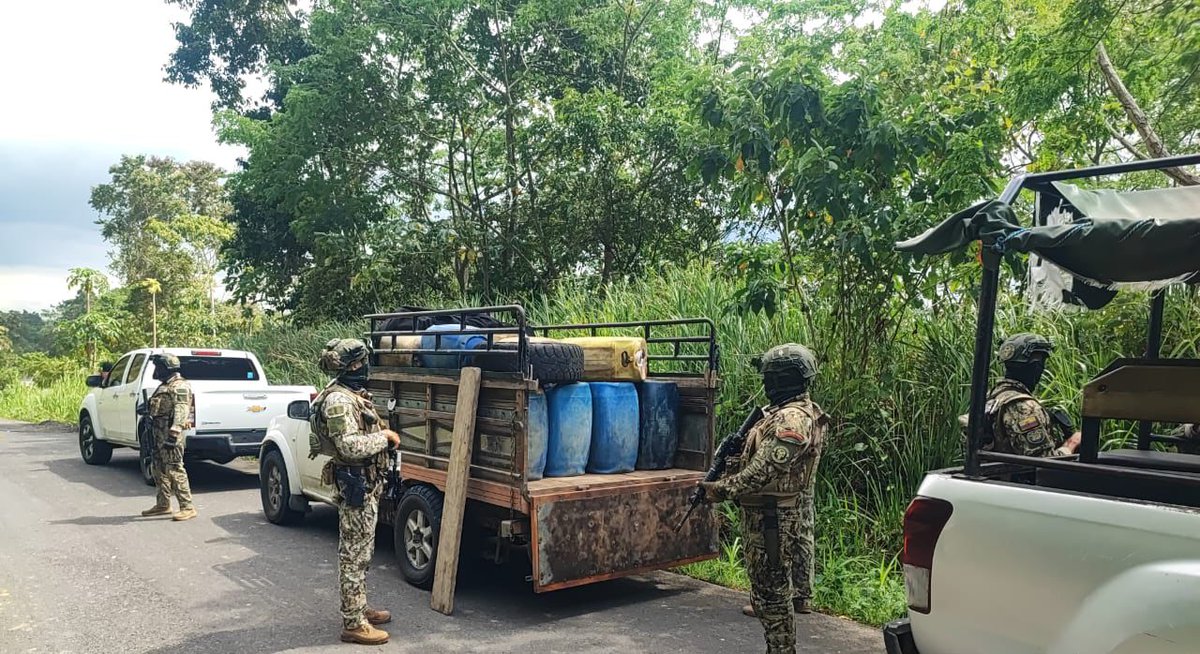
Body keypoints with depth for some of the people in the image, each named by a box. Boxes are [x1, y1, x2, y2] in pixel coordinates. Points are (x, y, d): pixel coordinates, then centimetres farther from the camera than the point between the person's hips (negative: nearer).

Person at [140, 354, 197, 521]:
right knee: (158, 468, 15)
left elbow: (181, 411, -22)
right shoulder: (164, 385, 21)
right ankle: (162, 504, 25)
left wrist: (173, 433, -29)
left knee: (174, 469, -12)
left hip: (170, 432, -11)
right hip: (159, 432, 11)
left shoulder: (180, 386, -12)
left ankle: (187, 507, -12)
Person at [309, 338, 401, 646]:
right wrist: (384, 437, -17)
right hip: (355, 484, -10)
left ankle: (359, 608, 31)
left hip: (365, 482, 10)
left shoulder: (353, 394, 12)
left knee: (359, 551, 19)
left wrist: (383, 437, 7)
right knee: (354, 554, -3)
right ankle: (353, 624, 5)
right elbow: (350, 446, -27)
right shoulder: (339, 400, -20)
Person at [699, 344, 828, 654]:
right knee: (772, 585, 18)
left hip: (773, 519, -11)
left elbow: (764, 470, -25)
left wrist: (723, 490, -19)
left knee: (771, 590, -2)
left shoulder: (792, 419, -20)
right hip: (774, 514, 11)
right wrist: (732, 462, 3)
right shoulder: (786, 412, 14)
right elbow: (763, 458, 19)